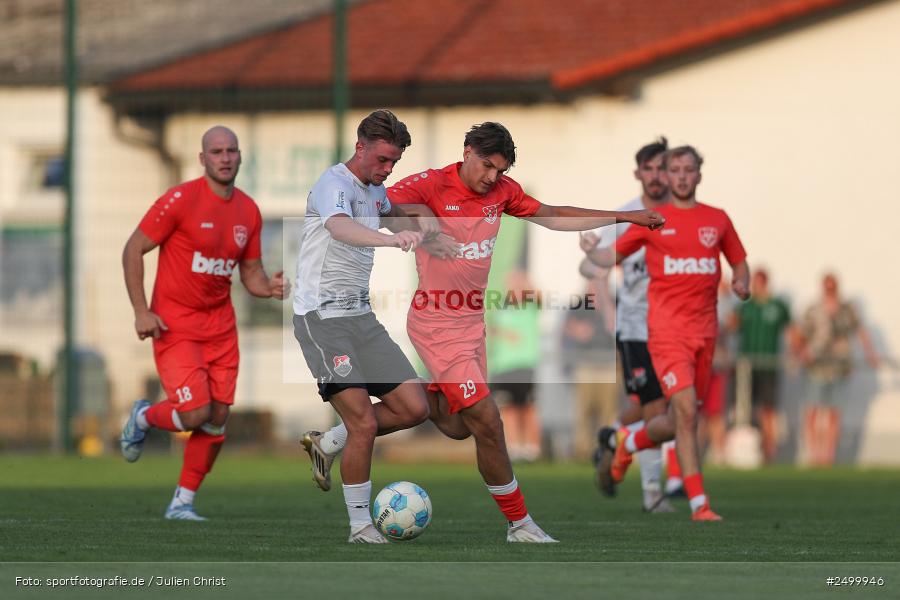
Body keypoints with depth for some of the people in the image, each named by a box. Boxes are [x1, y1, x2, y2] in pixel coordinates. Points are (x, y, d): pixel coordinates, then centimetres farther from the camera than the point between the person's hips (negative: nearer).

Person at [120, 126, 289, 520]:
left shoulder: (248, 212, 5)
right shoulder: (180, 200, -13)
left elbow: (251, 273, 13)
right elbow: (133, 251, -9)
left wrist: (270, 288, -11)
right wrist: (141, 311, -15)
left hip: (220, 325, 6)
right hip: (174, 323, -6)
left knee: (217, 419, 0)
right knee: (196, 413, -15)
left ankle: (183, 502, 13)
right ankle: (143, 417, 18)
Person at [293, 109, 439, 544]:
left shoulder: (375, 189, 11)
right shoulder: (334, 183, -16)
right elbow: (340, 227, -39)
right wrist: (391, 239, -56)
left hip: (361, 314, 9)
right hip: (321, 316, -9)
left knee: (414, 409, 1)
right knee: (364, 423, -16)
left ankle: (328, 444, 20)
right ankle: (360, 525, -3)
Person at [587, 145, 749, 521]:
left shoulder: (717, 220, 12)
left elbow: (739, 263, 21)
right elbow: (614, 255, 12)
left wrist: (741, 283, -1)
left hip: (705, 330, 4)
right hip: (667, 329, -4)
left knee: (678, 423, 9)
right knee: (686, 412, -17)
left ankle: (629, 442, 41)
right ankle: (699, 504, -15)